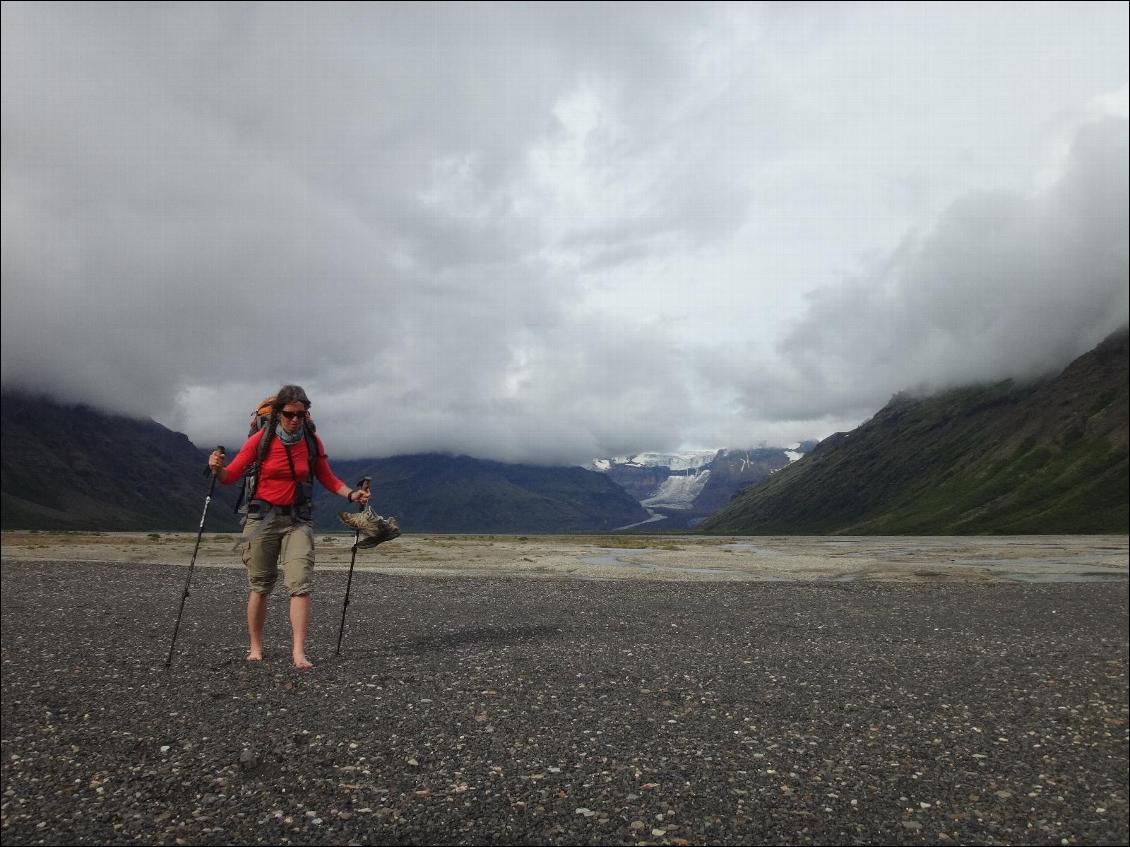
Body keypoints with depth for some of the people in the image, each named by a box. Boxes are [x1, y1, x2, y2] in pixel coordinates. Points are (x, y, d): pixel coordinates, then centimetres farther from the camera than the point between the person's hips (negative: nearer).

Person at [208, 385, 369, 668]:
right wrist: (217, 468, -28)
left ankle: (298, 652, -10)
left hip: (298, 520, 1)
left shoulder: (312, 441, 0)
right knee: (259, 586, 6)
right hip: (263, 517, -1)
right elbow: (231, 476, -6)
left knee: (301, 584, -11)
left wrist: (351, 494, -8)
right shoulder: (261, 439, -7)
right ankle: (256, 648, 22)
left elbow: (328, 479, 8)